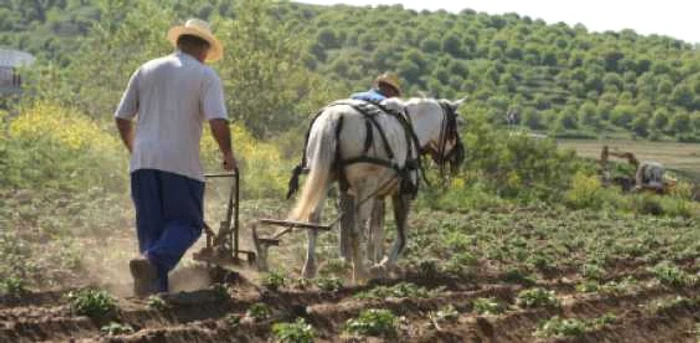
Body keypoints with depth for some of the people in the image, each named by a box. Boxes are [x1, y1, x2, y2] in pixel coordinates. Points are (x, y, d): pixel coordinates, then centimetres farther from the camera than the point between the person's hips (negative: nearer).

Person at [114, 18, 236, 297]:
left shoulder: (146, 70, 14)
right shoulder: (205, 75, 2)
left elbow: (122, 118, 14)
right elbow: (218, 122, -11)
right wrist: (228, 154, 5)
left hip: (143, 162, 4)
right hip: (181, 162, -4)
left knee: (151, 226, 11)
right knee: (186, 224, 4)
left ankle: (155, 287, 7)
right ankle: (153, 261, -22)